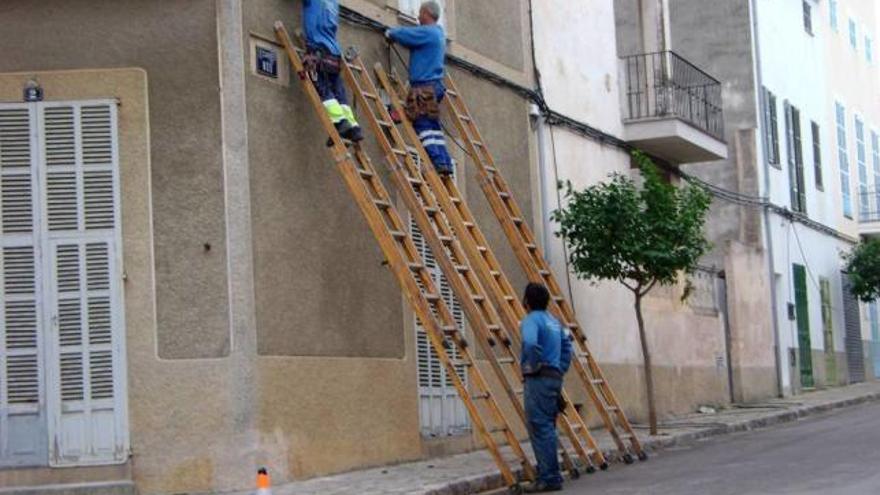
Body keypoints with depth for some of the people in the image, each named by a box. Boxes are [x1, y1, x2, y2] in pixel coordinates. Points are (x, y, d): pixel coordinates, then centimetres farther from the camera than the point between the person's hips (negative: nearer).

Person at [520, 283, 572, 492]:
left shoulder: (531, 320, -11)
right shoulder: (553, 320, 17)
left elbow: (531, 343, -31)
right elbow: (566, 343, 28)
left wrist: (533, 365, -17)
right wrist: (561, 368, 22)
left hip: (539, 379, -9)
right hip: (554, 377, 9)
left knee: (540, 428, -8)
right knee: (547, 429, 14)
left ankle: (549, 478, -10)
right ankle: (551, 475, 17)